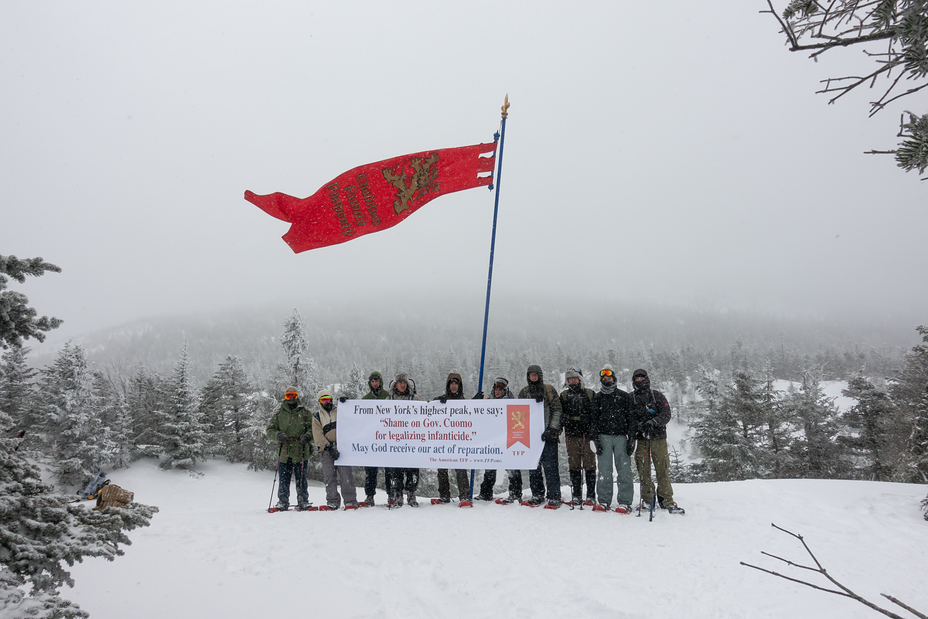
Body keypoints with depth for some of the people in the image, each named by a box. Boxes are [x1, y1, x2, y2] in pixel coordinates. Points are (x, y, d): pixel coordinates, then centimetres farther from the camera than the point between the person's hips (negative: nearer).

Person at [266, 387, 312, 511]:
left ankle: (303, 502, 13)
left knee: (301, 479, 2)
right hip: (284, 453, 1)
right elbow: (270, 430, 11)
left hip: (300, 452, -1)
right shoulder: (279, 414, 11)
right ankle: (283, 503, 14)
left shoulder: (305, 412, 8)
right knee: (283, 480, 3)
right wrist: (278, 435, -10)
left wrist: (307, 436, -12)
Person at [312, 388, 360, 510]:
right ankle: (332, 502, 6)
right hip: (327, 450, 2)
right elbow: (318, 435, 5)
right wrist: (328, 447, -10)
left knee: (346, 474, -10)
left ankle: (350, 501, -7)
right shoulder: (317, 416, 15)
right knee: (329, 476, -3)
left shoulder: (340, 410, 16)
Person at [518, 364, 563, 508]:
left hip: (548, 433, -3)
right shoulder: (523, 392, 13)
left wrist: (552, 429, -9)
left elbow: (557, 410, 1)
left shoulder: (549, 390, 6)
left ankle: (554, 497, -4)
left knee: (550, 466, -7)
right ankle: (537, 495, 14)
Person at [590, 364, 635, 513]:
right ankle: (604, 501, 4)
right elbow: (594, 419, 10)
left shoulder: (623, 396, 12)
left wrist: (631, 438, 0)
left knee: (624, 470, -5)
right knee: (604, 471, -2)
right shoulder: (597, 397, 14)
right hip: (603, 436, 1)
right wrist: (596, 438, 0)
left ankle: (625, 502, -2)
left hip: (621, 436, -1)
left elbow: (630, 417, 9)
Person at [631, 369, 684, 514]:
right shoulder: (630, 398, 11)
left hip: (658, 438, 0)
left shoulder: (657, 395, 9)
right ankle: (647, 499, 10)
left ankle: (666, 500, 5)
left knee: (663, 470, -2)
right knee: (644, 470, 0)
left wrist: (654, 422, -16)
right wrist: (638, 425, -11)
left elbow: (666, 414, 1)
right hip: (641, 439, 1)